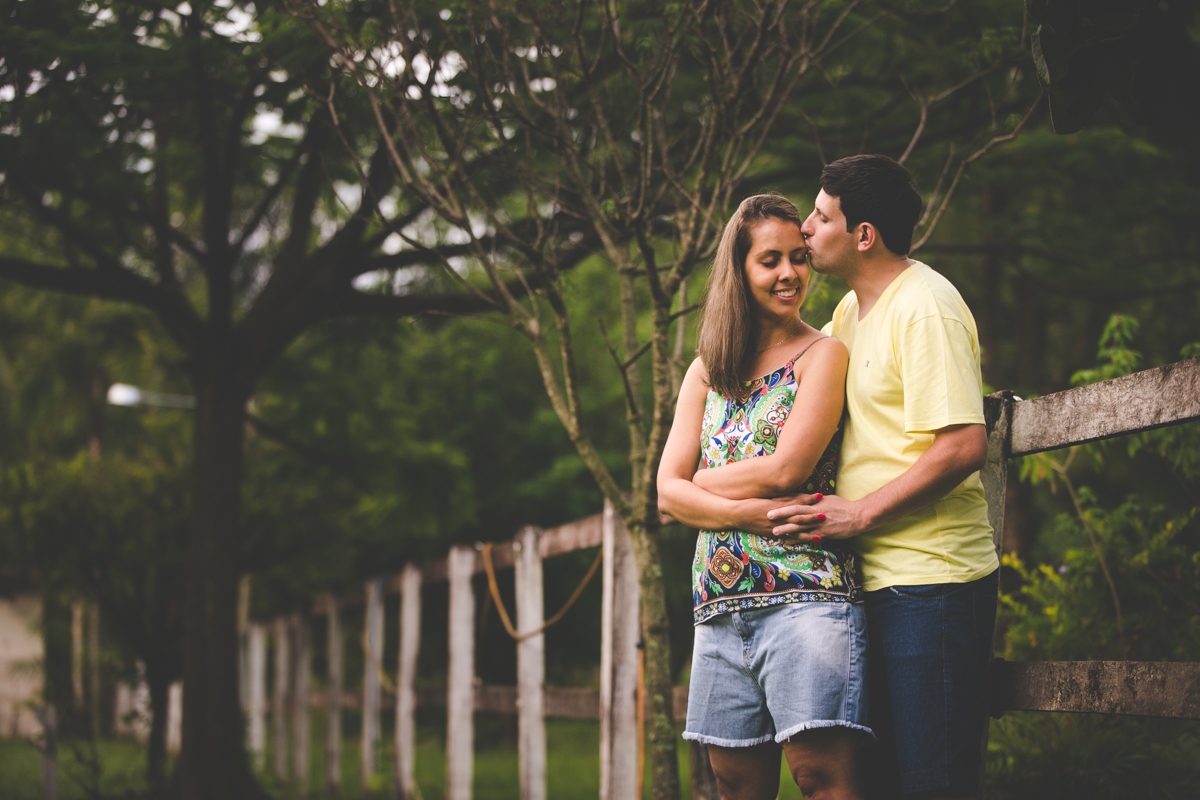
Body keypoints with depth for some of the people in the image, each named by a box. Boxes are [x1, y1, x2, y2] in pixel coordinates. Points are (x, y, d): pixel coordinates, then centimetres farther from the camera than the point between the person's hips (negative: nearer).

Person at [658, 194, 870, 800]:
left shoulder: (822, 355, 3)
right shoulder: (706, 373, 17)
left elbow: (786, 468, -9)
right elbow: (667, 492, 8)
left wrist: (701, 484, 5)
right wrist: (754, 513, -9)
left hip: (805, 591, -5)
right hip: (720, 608, 5)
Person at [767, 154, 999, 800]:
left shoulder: (924, 307, -13)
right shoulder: (853, 309, 17)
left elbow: (963, 447, -21)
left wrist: (858, 513, -18)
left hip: (930, 582, -9)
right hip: (882, 579, 9)